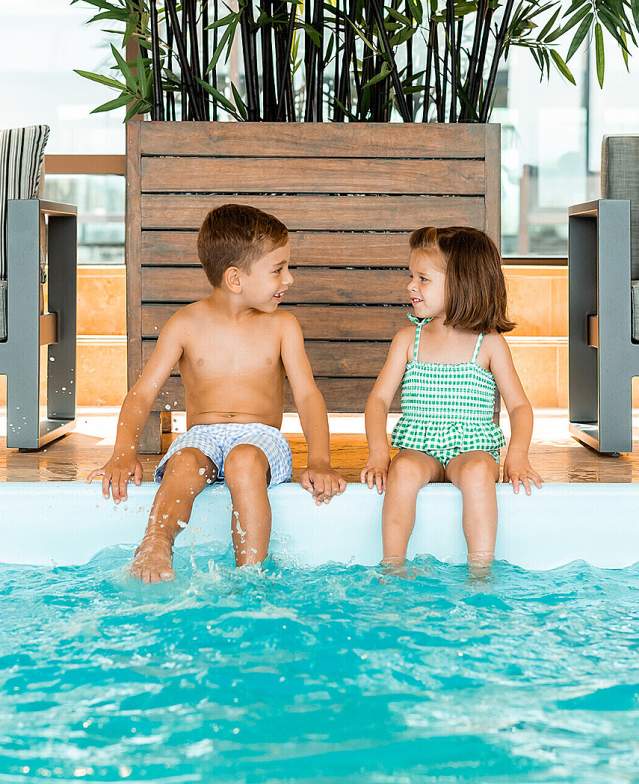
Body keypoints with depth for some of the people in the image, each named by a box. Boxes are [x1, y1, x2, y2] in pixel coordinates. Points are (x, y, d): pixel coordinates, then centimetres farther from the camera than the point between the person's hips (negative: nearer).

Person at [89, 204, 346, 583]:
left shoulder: (282, 326, 7)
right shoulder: (187, 324, 4)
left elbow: (307, 395, 0)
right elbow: (143, 393, 0)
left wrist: (320, 461, -18)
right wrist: (125, 454, -19)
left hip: (260, 437, 0)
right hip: (201, 437, 0)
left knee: (244, 460, -37)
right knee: (186, 465, -36)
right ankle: (154, 551, -45)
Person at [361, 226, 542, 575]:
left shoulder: (489, 343, 4)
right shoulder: (408, 339, 9)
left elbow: (519, 405, 3)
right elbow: (379, 398, 3)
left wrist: (517, 455, -16)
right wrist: (378, 452, -14)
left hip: (472, 450, -1)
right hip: (418, 450, 2)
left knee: (477, 471, -36)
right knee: (404, 470, -33)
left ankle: (481, 573, -31)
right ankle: (392, 570, -27)